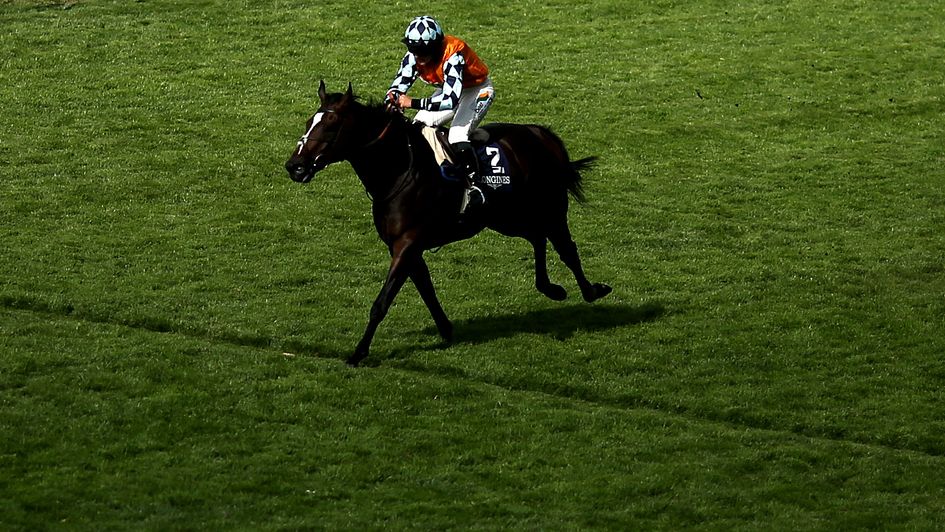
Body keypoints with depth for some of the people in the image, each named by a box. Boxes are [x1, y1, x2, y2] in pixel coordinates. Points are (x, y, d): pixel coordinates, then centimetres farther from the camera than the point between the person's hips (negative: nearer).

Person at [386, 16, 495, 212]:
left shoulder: (452, 55, -38)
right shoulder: (414, 56, -19)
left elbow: (451, 100, -45)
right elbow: (398, 84, -17)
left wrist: (414, 103, -50)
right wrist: (393, 98, -41)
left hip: (478, 91, -7)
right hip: (448, 89, 7)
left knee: (457, 135, -27)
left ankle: (473, 187, -23)